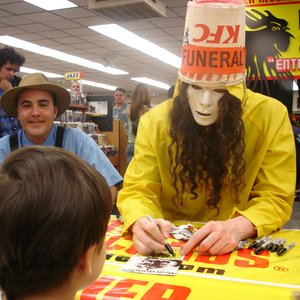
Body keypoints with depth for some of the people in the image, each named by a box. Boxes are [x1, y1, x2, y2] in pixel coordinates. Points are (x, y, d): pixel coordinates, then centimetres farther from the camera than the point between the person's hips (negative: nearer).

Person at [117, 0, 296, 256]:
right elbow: (137, 190, -6)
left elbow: (276, 197, -8)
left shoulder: (271, 116, -10)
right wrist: (141, 223, -29)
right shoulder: (154, 122, -7)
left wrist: (239, 227, -28)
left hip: (243, 248, 1)